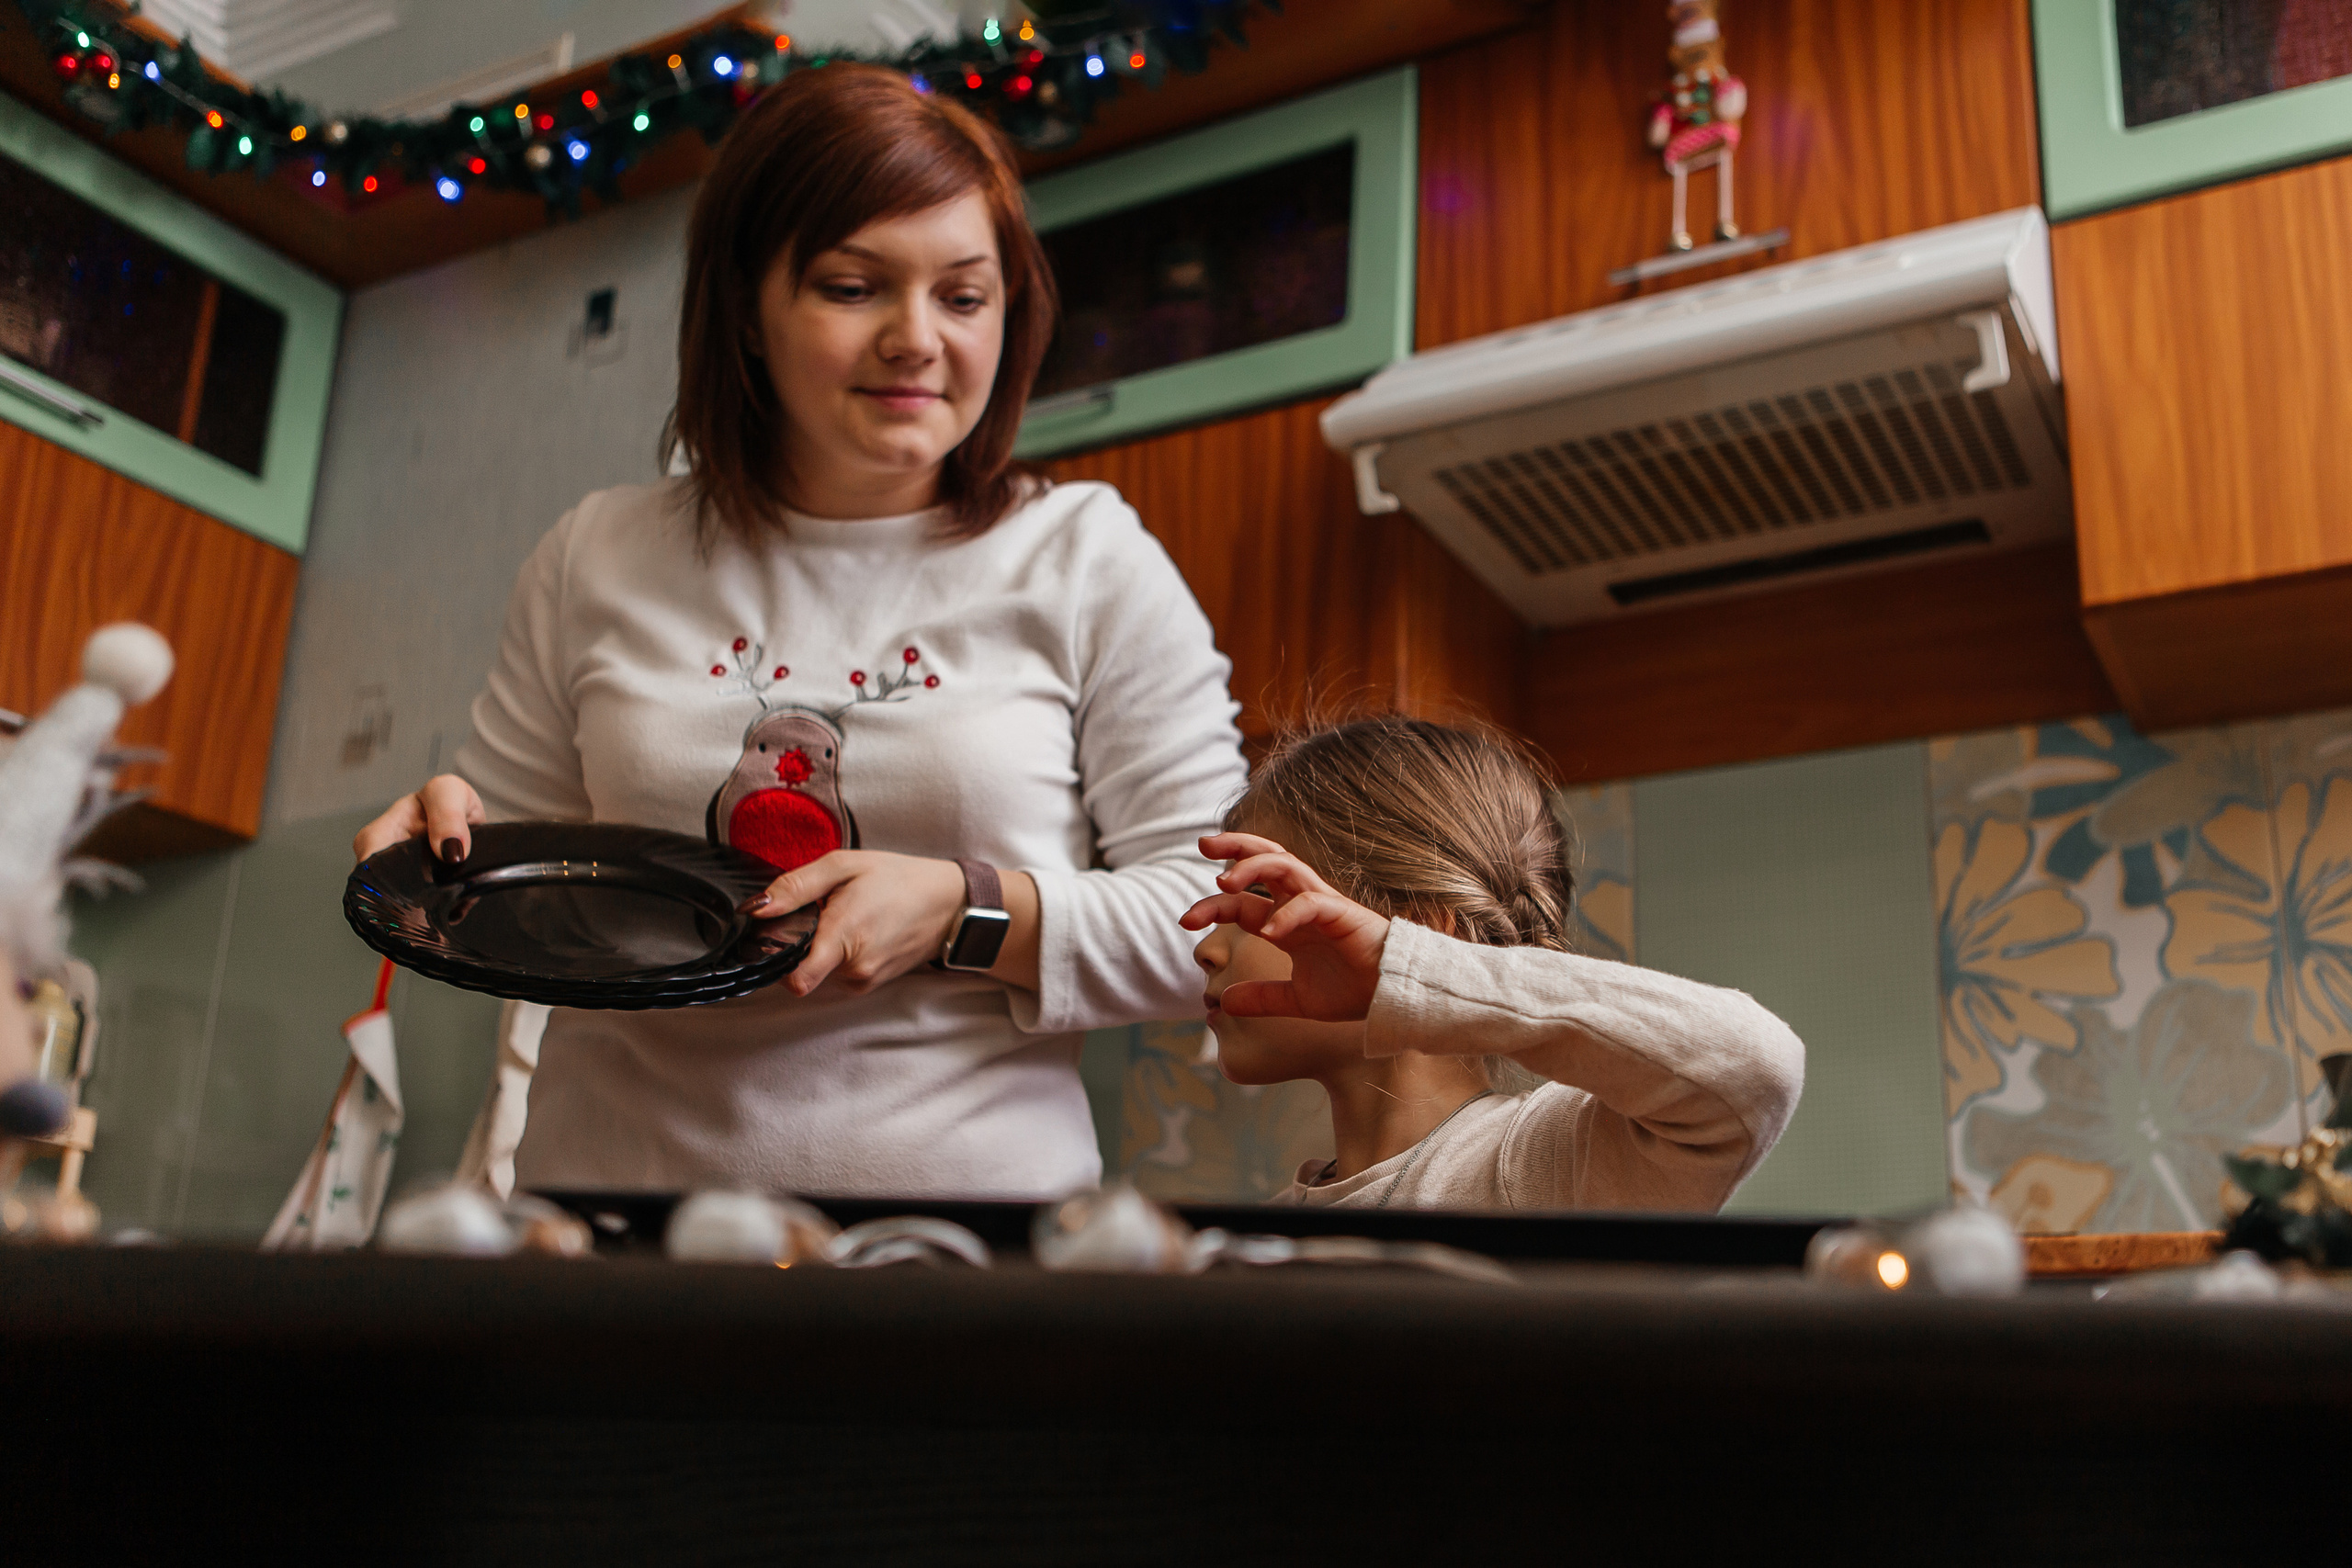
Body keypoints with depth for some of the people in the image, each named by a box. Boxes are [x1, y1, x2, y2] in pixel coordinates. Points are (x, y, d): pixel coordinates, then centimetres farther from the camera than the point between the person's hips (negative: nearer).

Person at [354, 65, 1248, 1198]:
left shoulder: (1091, 562, 4)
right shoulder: (597, 560, 12)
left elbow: (1217, 921, 0)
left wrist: (969, 911, -12)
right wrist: (456, 838, -1)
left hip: (967, 1182, -4)